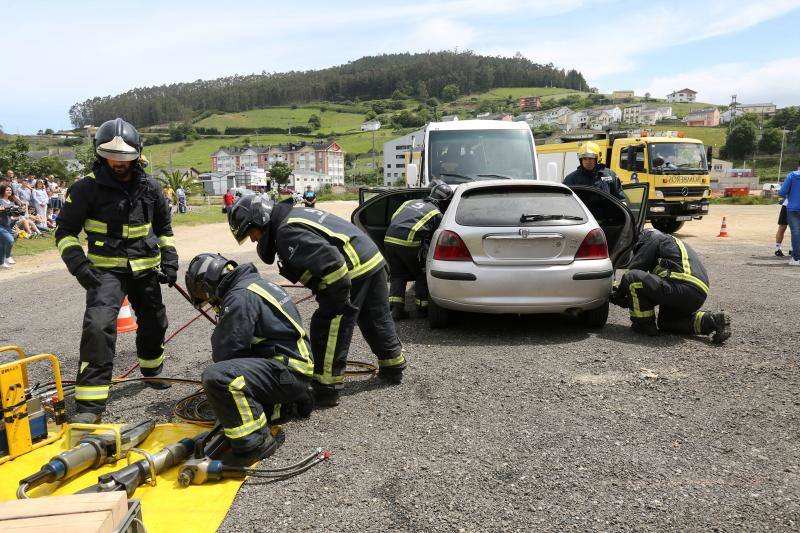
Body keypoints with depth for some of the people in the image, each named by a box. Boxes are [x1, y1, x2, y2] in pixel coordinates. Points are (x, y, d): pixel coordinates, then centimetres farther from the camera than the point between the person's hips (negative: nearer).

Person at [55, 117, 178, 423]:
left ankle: (152, 371, 47)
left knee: (154, 323, 18)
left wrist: (169, 260, 6)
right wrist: (78, 264, -16)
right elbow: (66, 231, -2)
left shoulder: (150, 188, 4)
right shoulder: (87, 188, -8)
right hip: (106, 269, -4)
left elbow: (164, 228, 16)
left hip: (146, 268, 5)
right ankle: (89, 405, -17)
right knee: (98, 326, -24)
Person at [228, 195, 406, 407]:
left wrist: (337, 300, -19)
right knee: (377, 320, 23)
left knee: (326, 328, -2)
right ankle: (393, 367, 39)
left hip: (354, 273, -10)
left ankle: (326, 389, 5)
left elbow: (329, 260, -27)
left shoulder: (287, 232, -17)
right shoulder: (294, 214, 16)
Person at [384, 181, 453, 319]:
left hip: (389, 239, 5)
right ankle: (421, 308, 18)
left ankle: (396, 308, 10)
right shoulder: (436, 214, 9)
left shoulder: (410, 202, 26)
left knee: (397, 275, 19)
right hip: (410, 243, -5)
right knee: (422, 275, 16)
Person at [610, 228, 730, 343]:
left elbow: (634, 269, 2)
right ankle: (711, 320, 13)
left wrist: (619, 295, 12)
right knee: (665, 321, 29)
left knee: (631, 278, -9)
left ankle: (644, 325, -2)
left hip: (684, 288, -10)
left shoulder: (654, 239, 9)